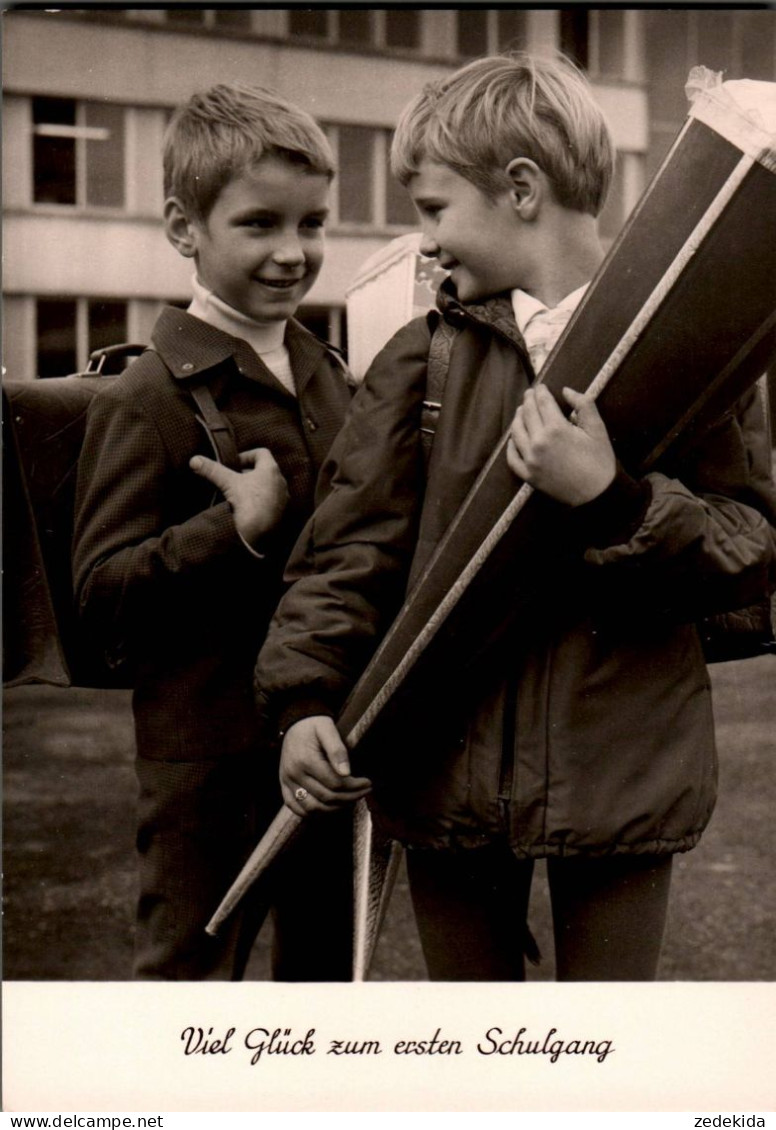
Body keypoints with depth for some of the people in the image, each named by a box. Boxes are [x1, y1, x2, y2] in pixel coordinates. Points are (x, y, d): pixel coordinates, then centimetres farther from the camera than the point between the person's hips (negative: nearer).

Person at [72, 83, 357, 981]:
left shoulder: (329, 379, 11)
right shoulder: (146, 400, -13)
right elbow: (101, 598, -17)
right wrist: (234, 530, -27)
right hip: (211, 763, -7)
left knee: (327, 966, 20)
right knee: (186, 973, 5)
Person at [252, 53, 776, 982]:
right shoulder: (422, 358, 4)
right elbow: (352, 543, 2)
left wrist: (612, 498, -22)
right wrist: (307, 696, -10)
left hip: (621, 765, -2)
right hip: (451, 768, 2)